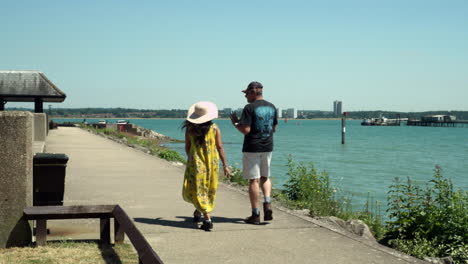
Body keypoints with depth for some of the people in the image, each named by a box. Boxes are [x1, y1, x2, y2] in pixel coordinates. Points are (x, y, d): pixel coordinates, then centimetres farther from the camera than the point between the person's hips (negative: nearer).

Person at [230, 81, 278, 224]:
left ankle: (255, 215, 3)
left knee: (254, 180, 0)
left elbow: (246, 130, -19)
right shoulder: (272, 107, 8)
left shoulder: (250, 108, -13)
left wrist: (235, 123, -2)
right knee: (265, 177, 20)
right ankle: (267, 203, -3)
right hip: (267, 147, 6)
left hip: (252, 148, -6)